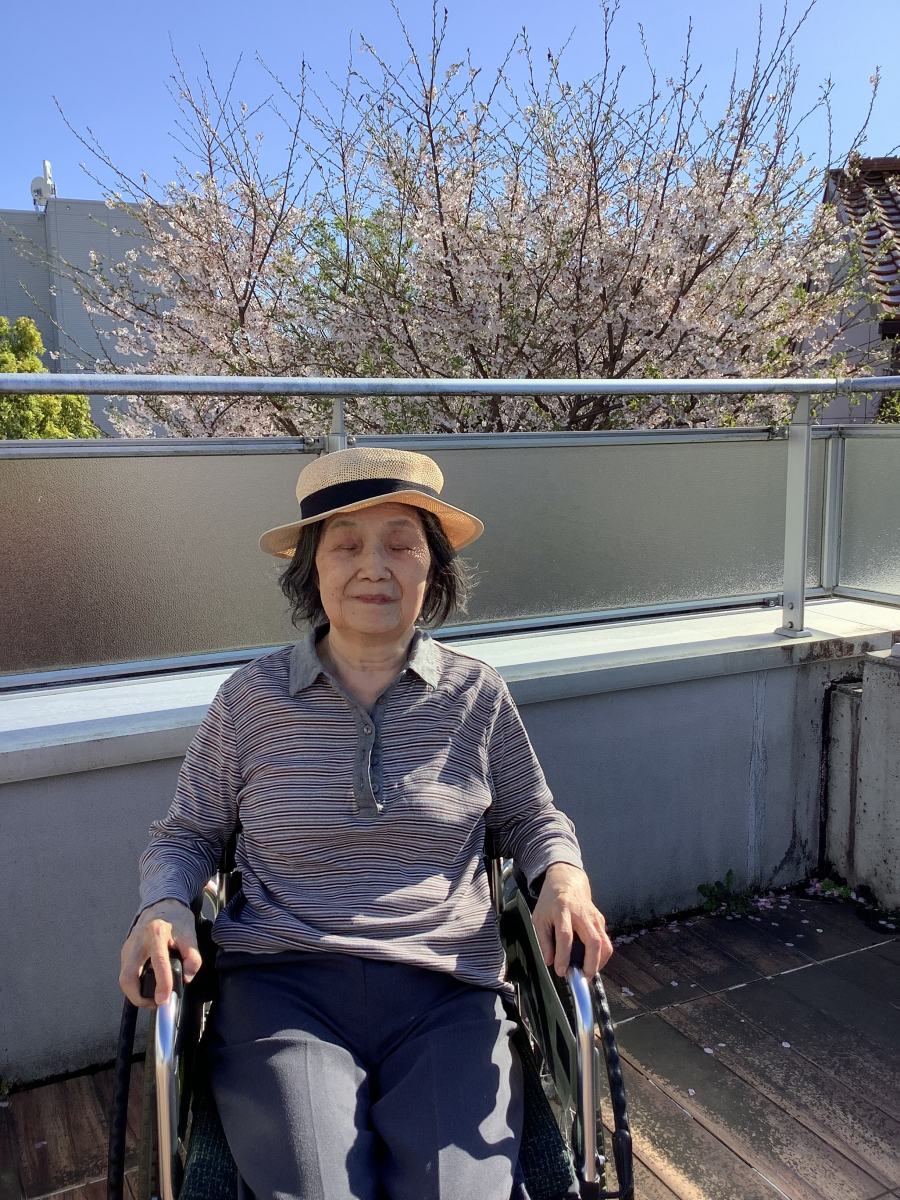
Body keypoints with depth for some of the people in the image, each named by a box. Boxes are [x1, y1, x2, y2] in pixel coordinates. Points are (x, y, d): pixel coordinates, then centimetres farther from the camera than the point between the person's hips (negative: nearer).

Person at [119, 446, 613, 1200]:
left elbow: (532, 819, 17)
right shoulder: (252, 698, 3)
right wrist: (164, 905, -6)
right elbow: (186, 835, 14)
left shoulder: (476, 695, 5)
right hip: (283, 987, 0)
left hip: (448, 993, 1)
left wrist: (563, 875, -4)